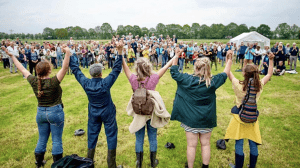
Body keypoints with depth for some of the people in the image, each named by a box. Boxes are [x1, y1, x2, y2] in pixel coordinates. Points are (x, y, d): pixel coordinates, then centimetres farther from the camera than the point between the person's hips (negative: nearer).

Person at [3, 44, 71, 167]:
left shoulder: (34, 81, -6)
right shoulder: (53, 82, -21)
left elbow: (22, 69, 7)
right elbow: (65, 67, -28)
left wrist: (12, 56, 17)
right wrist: (67, 53, -36)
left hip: (40, 112, 5)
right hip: (55, 112, -5)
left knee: (42, 139, 19)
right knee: (57, 140, 6)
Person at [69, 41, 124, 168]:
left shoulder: (86, 83, -14)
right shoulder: (105, 83, -23)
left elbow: (76, 70, -3)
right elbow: (116, 69, -22)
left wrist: (69, 55, 4)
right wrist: (120, 52, -23)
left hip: (93, 113, 4)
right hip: (107, 113, -3)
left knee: (92, 136, 17)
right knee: (111, 136, 8)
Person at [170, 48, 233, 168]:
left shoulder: (187, 80, -14)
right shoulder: (212, 82, -11)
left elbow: (174, 72, -1)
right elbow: (225, 74, 6)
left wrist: (176, 57, 7)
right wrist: (229, 60, 16)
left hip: (191, 119, -1)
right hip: (207, 119, 1)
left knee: (191, 145, 10)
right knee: (205, 144, 16)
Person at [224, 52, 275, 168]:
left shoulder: (239, 85, -20)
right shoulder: (259, 86, -11)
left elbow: (228, 73, -8)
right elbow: (269, 74, 8)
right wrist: (271, 60, 14)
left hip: (239, 116, -3)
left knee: (239, 144, 8)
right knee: (253, 144, 16)